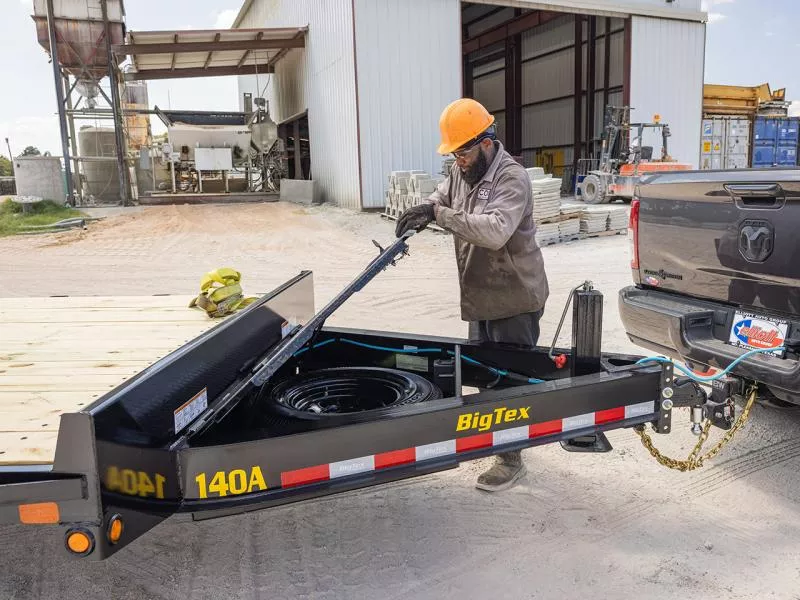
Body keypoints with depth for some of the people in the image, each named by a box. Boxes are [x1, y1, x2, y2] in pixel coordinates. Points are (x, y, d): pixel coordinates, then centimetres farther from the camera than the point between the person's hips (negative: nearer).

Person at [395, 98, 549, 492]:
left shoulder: (511, 178, -22)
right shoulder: (462, 170, 6)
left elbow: (495, 231, -37)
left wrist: (438, 214, -38)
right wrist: (422, 212, -12)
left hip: (514, 299, -9)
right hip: (480, 297, 9)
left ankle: (511, 460, 12)